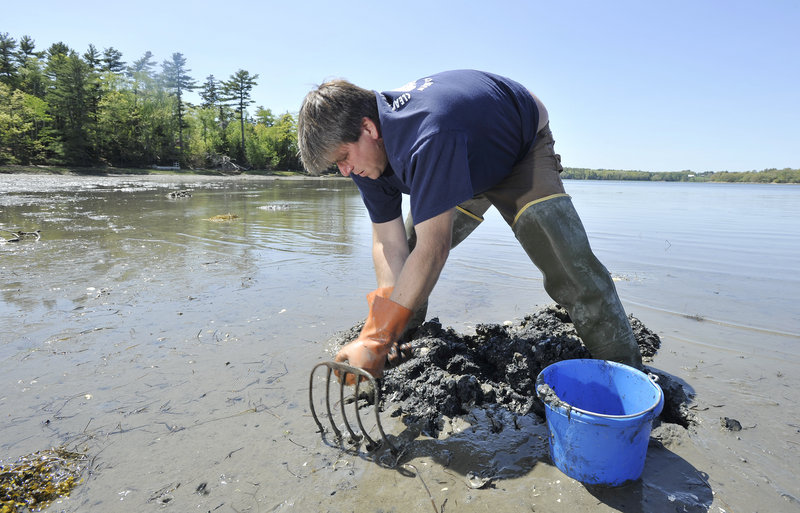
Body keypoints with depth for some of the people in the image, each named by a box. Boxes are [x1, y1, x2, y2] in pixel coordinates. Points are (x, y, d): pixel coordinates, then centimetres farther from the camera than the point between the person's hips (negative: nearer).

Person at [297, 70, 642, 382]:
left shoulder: (428, 138, -47)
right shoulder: (364, 150, -20)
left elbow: (433, 251, -47)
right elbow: (390, 243, -20)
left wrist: (377, 340, -42)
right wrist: (379, 329, -29)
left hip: (523, 147, -6)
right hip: (463, 164, 7)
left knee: (566, 260, -22)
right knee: (405, 262, 2)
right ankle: (401, 347, 21)